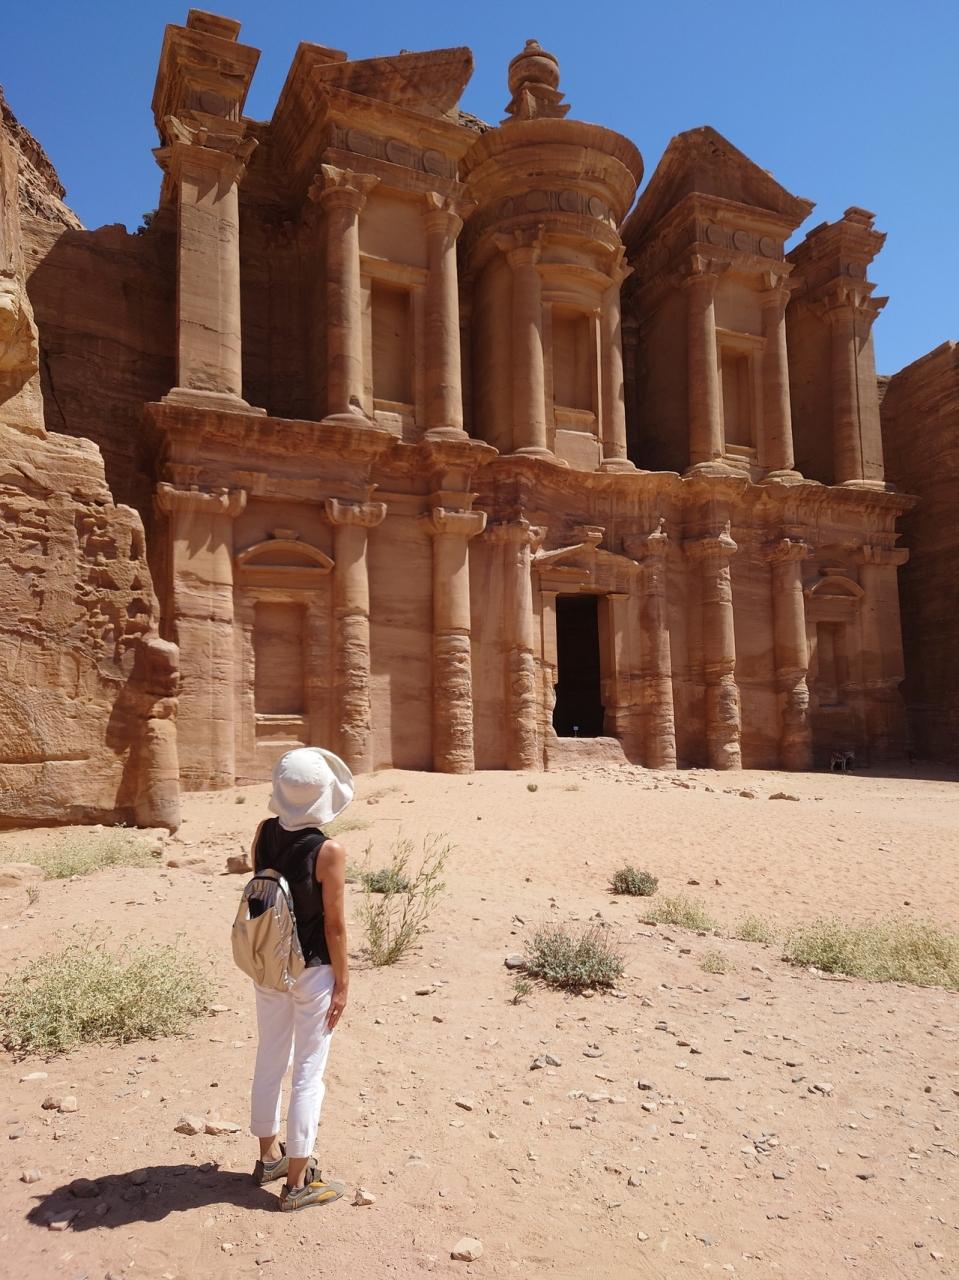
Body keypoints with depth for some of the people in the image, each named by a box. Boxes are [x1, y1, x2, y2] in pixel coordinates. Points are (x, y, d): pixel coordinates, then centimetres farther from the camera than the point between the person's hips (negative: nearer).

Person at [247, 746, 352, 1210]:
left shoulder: (263, 833, -8)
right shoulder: (329, 852, -23)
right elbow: (335, 925, -15)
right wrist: (342, 983, -8)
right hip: (312, 970, -6)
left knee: (270, 1060, 21)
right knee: (308, 1072, 8)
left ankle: (270, 1155, 39)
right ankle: (297, 1182, 21)